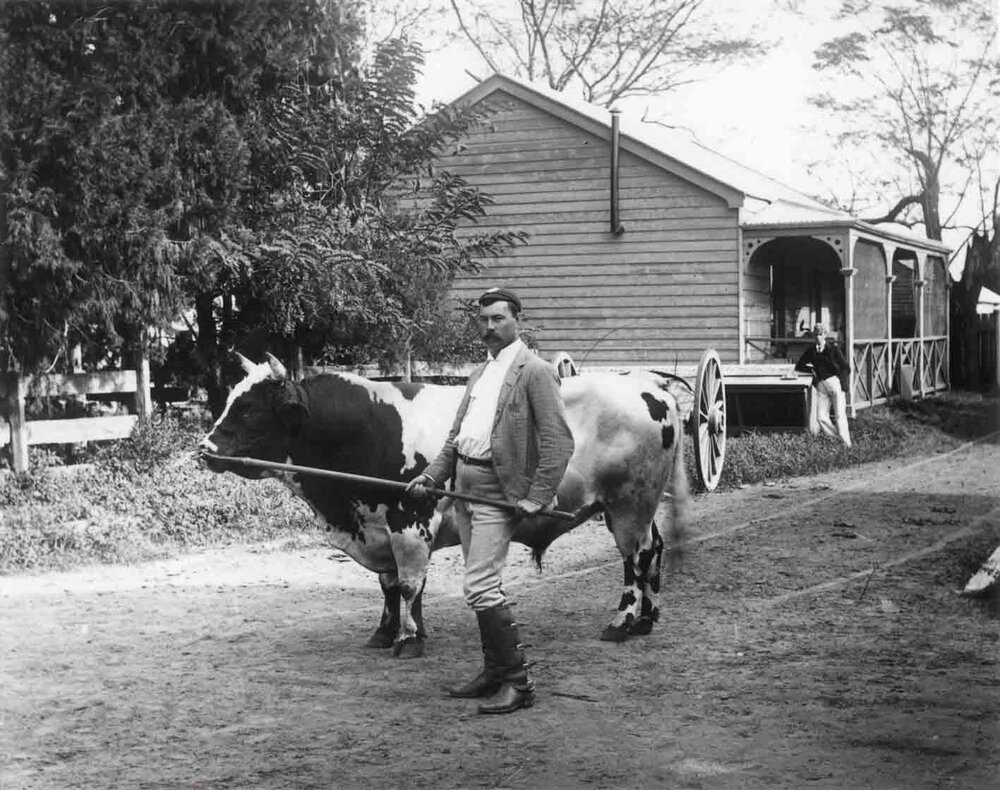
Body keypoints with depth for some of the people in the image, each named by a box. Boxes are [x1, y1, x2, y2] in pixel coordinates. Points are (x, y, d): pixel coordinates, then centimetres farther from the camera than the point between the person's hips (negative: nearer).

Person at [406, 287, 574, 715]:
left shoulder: (535, 371, -7)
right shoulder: (479, 374, 18)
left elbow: (559, 442, -13)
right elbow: (456, 434, 19)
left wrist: (538, 499, -18)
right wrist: (432, 474, 5)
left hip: (498, 492, -8)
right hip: (464, 487, 8)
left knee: (480, 587, -12)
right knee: (484, 587, 14)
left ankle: (518, 683, -5)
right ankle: (495, 673, 24)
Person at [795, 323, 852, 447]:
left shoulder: (833, 349, 1)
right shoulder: (811, 350, 11)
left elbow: (846, 368, 3)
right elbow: (798, 366, 22)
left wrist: (839, 380, -9)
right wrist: (811, 370, 8)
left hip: (834, 383, -4)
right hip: (821, 386, 4)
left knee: (840, 415, -12)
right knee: (821, 417, -4)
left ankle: (846, 444, -11)